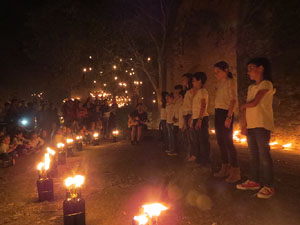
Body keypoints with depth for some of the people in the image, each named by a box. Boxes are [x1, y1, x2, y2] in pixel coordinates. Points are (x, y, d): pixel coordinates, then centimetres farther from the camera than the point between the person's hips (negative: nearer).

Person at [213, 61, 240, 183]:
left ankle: (235, 172, -4)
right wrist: (217, 113, 12)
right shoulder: (220, 84, 19)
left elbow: (233, 100, -15)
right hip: (218, 113, 9)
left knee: (228, 142, -10)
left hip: (225, 113, -9)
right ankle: (225, 168, 22)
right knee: (221, 142, 12)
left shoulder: (230, 82, -6)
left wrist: (229, 116, -23)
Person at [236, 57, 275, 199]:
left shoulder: (266, 84, -6)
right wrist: (245, 123, 6)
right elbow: (249, 108, 13)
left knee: (264, 154, -7)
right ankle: (254, 181, 21)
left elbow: (254, 103, -14)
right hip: (251, 124, 8)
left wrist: (243, 106, 4)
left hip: (262, 125, -8)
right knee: (254, 154, 12)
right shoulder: (251, 87, 18)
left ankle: (268, 186, 0)